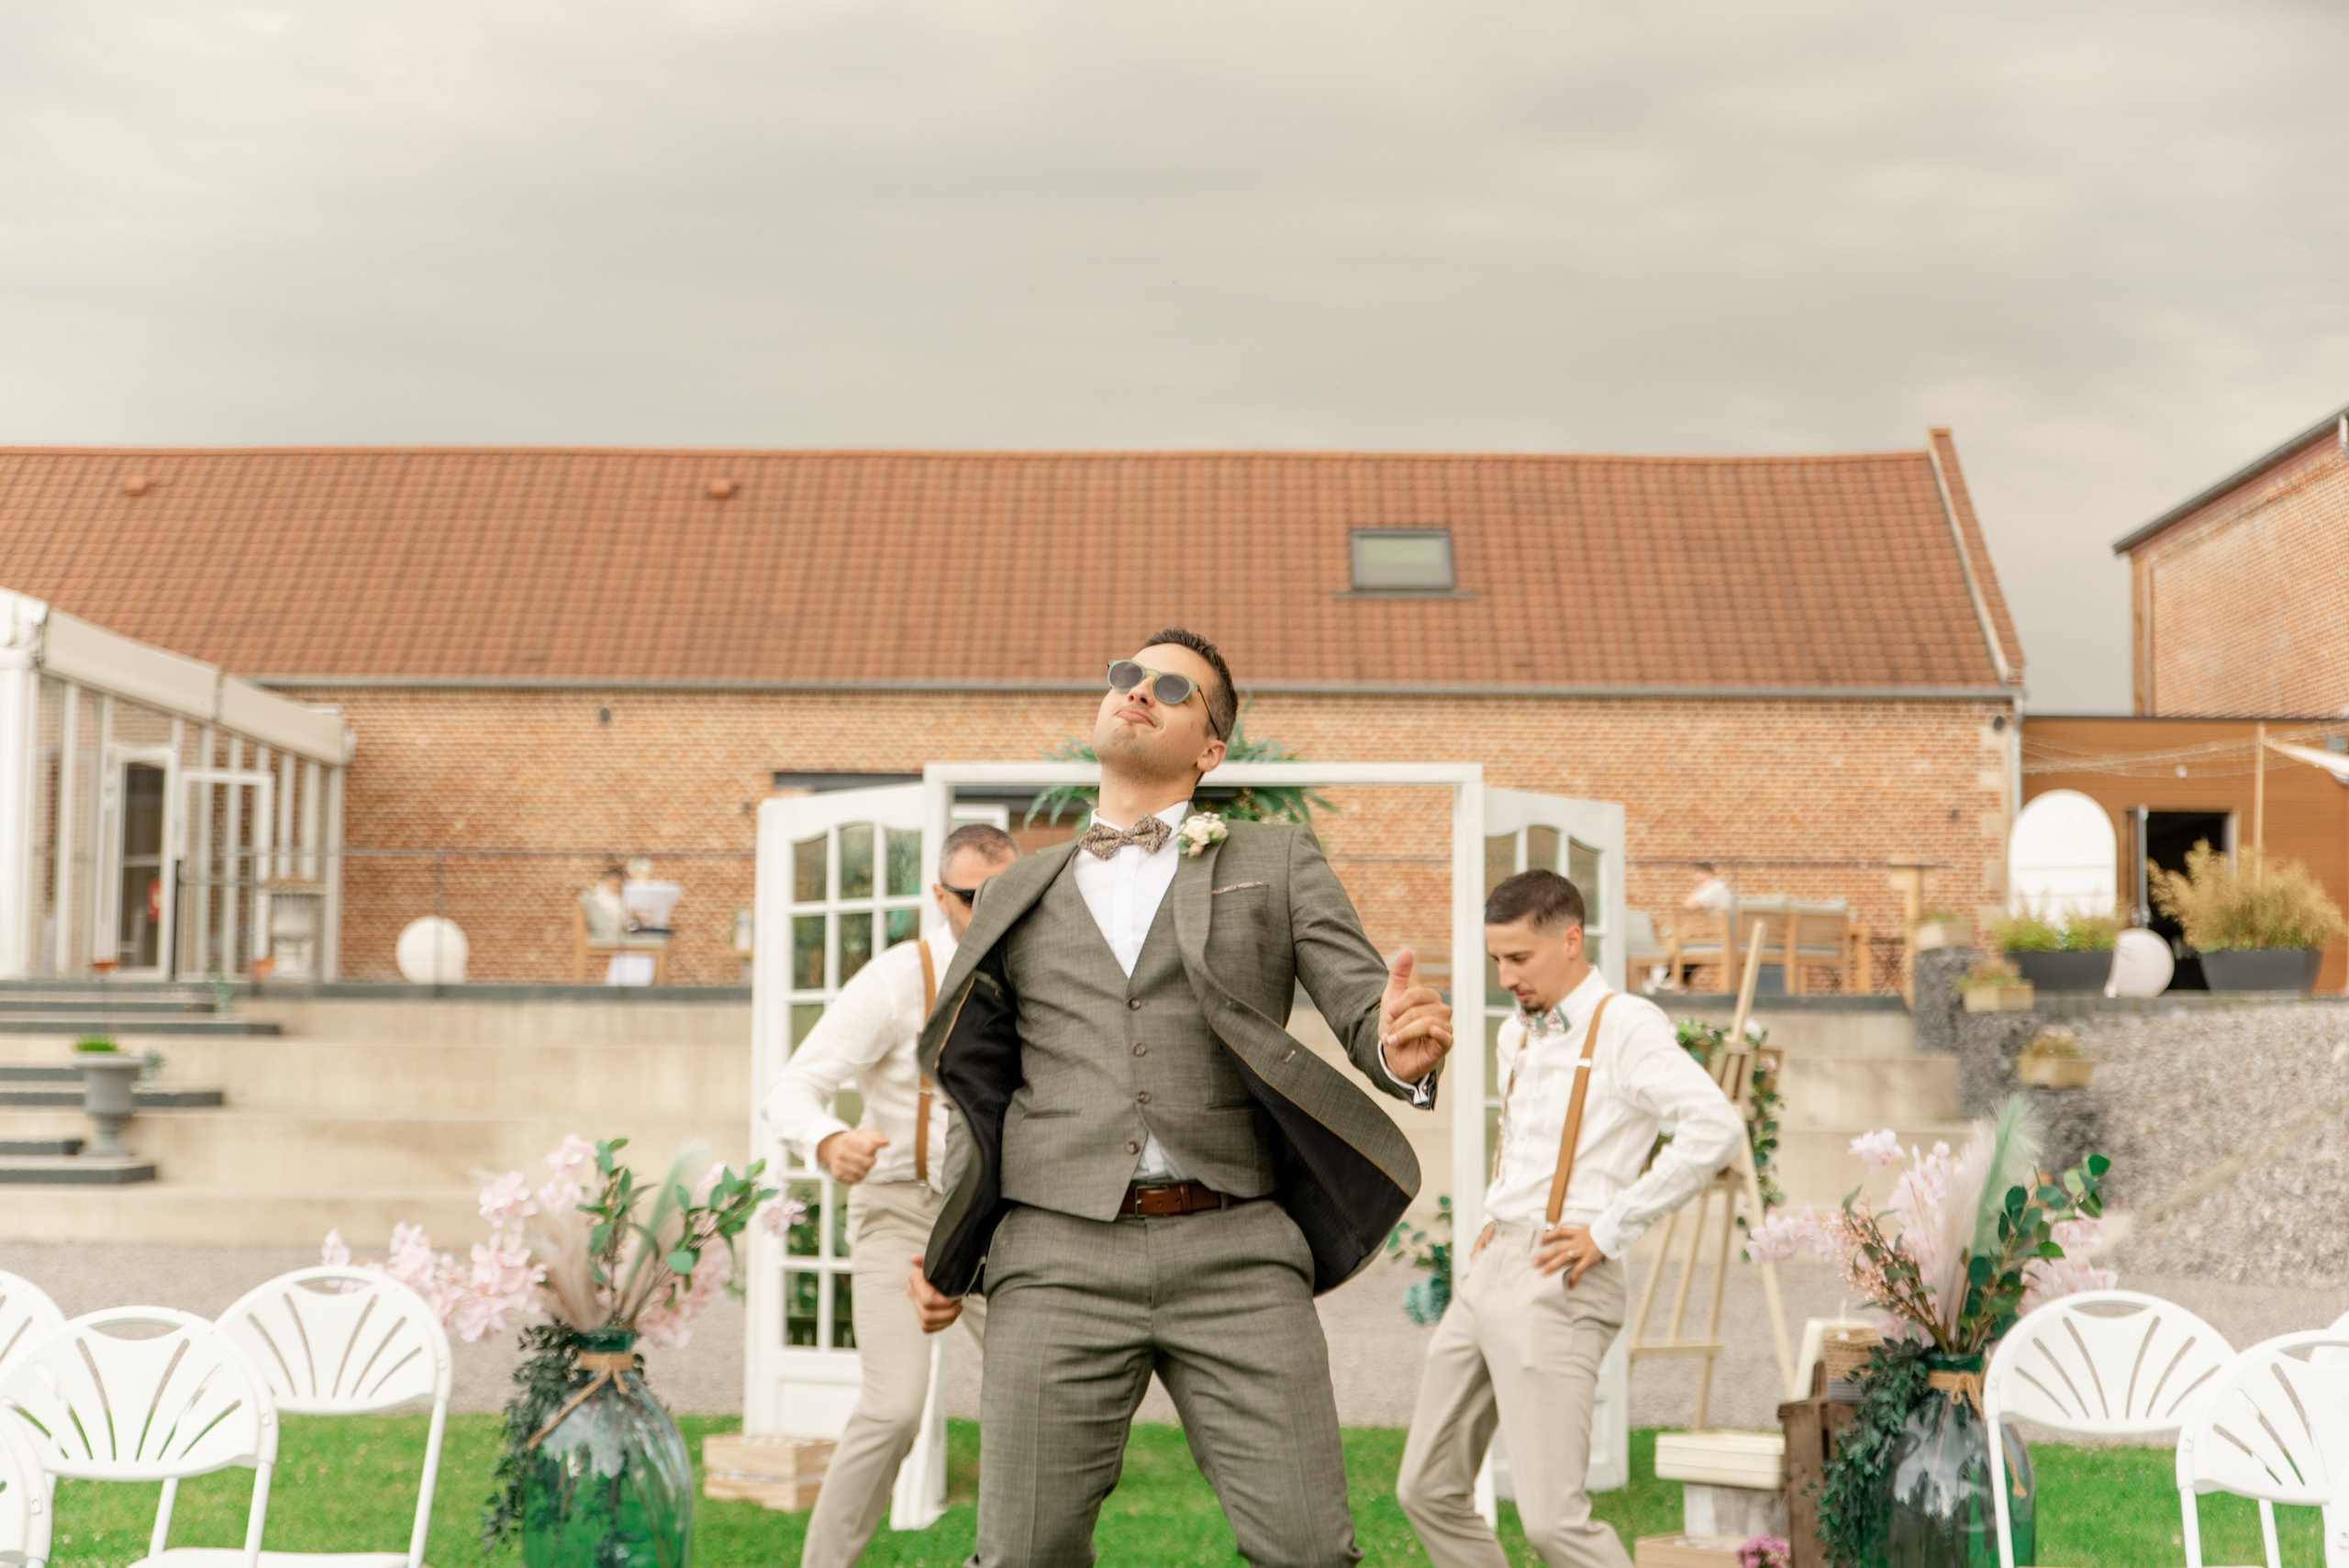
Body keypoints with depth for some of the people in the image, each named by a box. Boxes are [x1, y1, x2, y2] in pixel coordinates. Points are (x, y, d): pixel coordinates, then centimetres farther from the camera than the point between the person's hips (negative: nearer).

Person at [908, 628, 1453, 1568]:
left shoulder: (1278, 863, 14)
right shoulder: (1018, 898, 20)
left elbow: (1363, 1005, 3)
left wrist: (1404, 1048, -22)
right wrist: (947, 1253, 14)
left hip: (1235, 1254, -1)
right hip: (1062, 1255, 1)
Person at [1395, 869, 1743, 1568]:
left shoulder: (1626, 1026, -9)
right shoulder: (1515, 1037, 17)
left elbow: (1715, 1130, -23)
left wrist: (1610, 1230, -18)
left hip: (1555, 1284, -9)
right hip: (1489, 1272, 9)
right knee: (1429, 1491, 10)